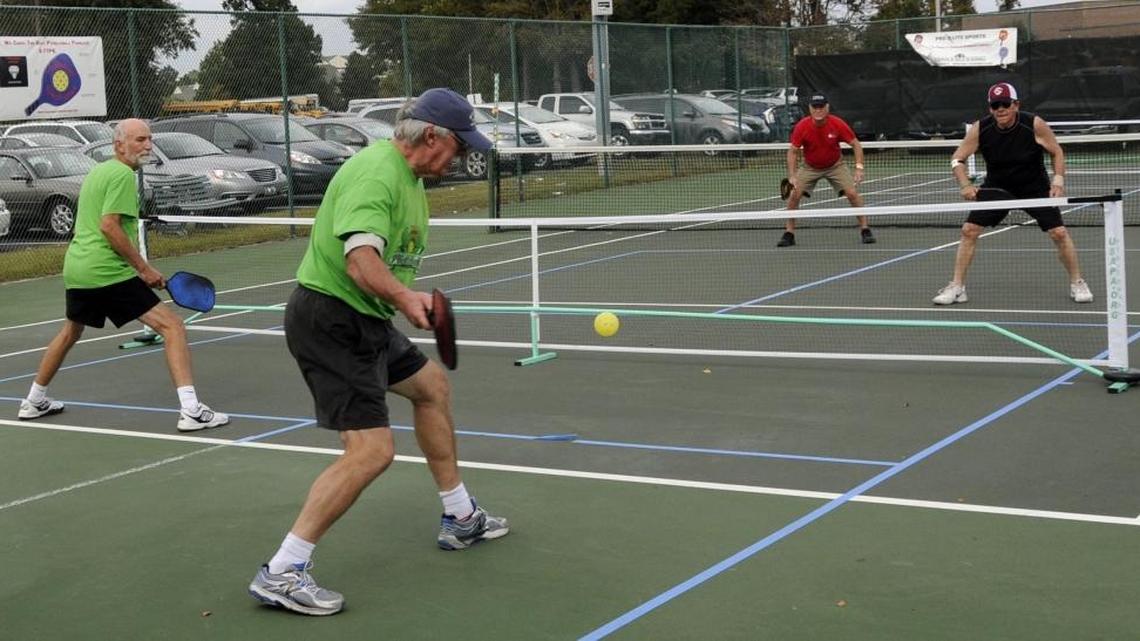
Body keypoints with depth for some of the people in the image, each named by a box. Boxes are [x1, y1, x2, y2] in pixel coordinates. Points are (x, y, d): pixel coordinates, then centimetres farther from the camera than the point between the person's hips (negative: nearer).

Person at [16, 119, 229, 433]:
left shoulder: (97, 171, 18)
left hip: (75, 268, 10)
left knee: (71, 331, 33)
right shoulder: (123, 174, -10)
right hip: (109, 273, -10)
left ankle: (34, 401, 46)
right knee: (172, 326, -10)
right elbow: (109, 226, -19)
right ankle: (190, 410, -21)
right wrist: (144, 268, -14)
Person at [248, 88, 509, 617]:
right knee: (371, 450, -16)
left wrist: (410, 300, 16)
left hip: (365, 319, 11)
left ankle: (459, 519, 39)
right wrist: (405, 298, -49)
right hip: (330, 320, -11)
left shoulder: (410, 175, 11)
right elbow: (361, 259, -36)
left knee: (431, 385, 23)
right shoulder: (376, 174, -21)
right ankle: (281, 573, -11)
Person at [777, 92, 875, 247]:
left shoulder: (837, 124, -24)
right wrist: (792, 176, -25)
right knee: (794, 194, -15)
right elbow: (793, 152, -14)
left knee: (852, 193, -15)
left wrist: (859, 168, -25)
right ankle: (789, 233, -1)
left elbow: (856, 144, -14)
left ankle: (865, 230, 0)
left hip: (835, 166, 0)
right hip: (810, 167, 0)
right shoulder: (801, 127, -23)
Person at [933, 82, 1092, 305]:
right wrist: (965, 185, -30)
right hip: (996, 187, 2)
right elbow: (957, 159, -13)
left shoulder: (1034, 125, -21)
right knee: (969, 230, -9)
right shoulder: (980, 129, -17)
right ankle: (957, 287, 3)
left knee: (1059, 232, -11)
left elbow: (1056, 152, -6)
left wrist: (1058, 180, -20)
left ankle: (1077, 283, 10)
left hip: (1034, 187, -2)